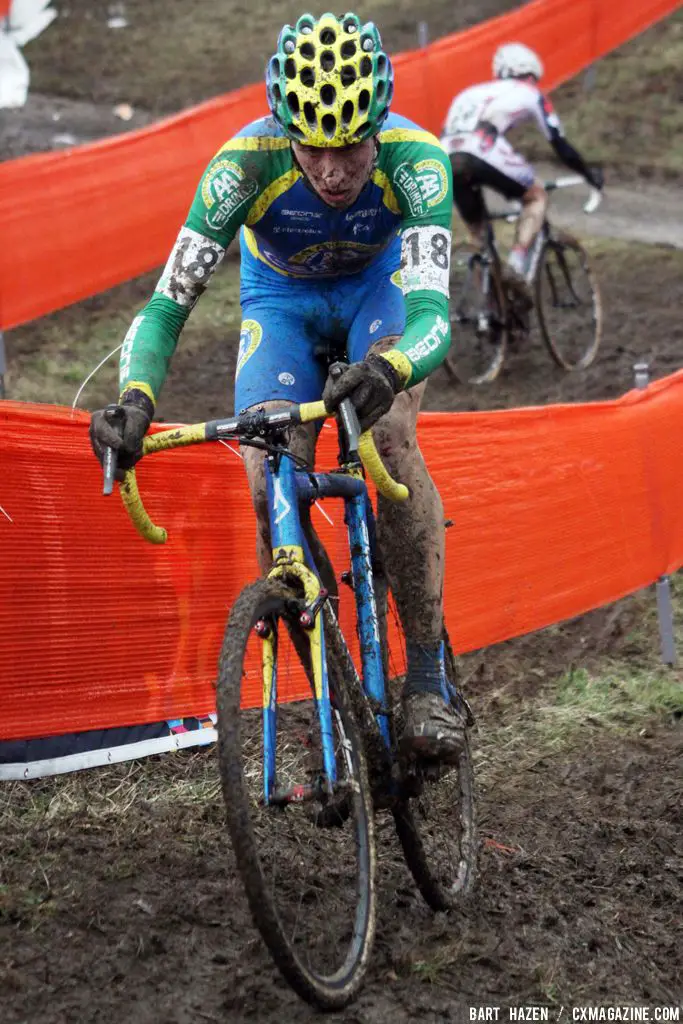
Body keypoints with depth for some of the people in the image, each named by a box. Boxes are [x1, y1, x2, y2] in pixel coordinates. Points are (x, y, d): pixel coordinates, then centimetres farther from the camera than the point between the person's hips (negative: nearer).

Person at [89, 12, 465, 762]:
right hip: (281, 294, 1)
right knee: (271, 486, -17)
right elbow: (168, 303, -35)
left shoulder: (413, 158, -37)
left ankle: (427, 679, -18)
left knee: (391, 439, -28)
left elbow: (431, 312, -46)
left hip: (379, 282, -1)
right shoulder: (247, 162, -35)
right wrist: (135, 398, -54)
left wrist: (389, 368, -69)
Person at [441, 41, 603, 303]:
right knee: (536, 197, 19)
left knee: (477, 227, 25)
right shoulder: (529, 94, 25)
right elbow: (560, 144, 25)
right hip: (484, 151, -5)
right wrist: (589, 173, 40)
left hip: (444, 159, 5)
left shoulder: (469, 93, 38)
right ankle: (516, 266, -1)